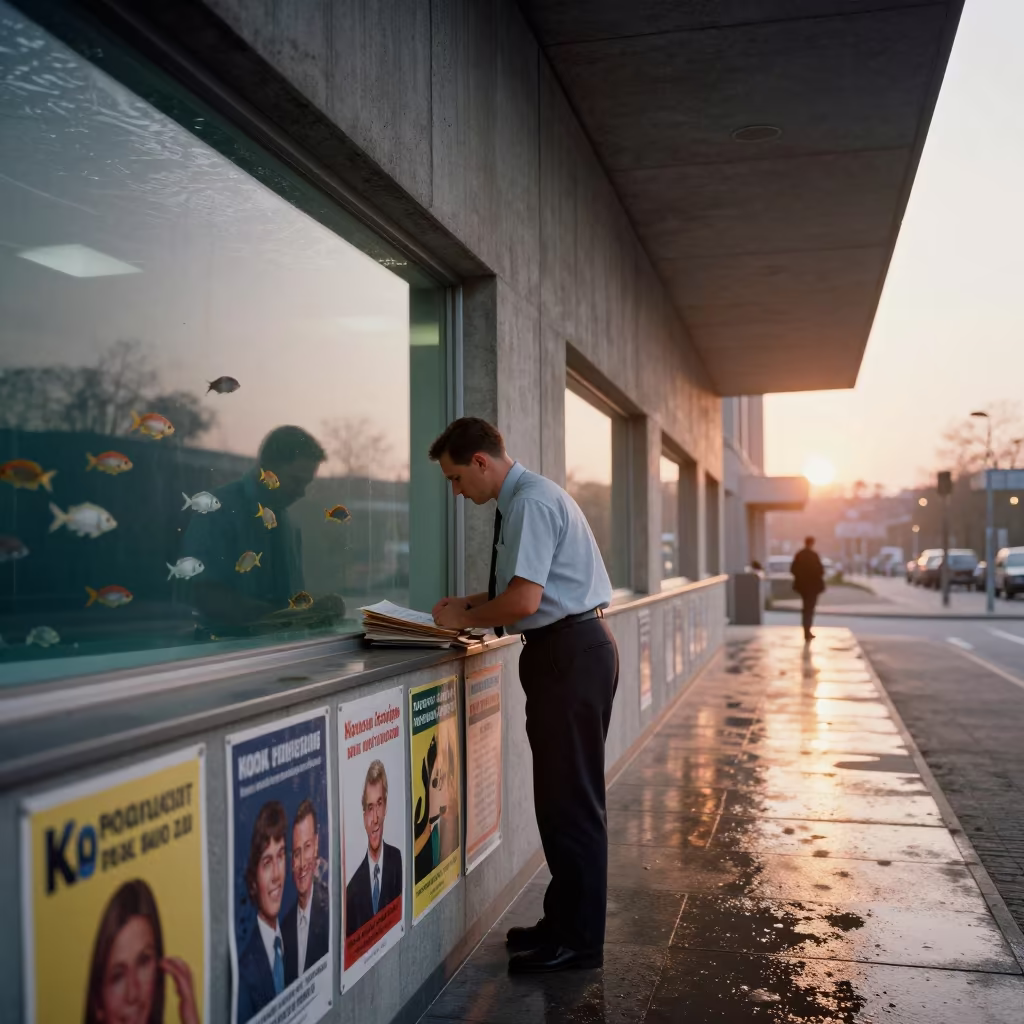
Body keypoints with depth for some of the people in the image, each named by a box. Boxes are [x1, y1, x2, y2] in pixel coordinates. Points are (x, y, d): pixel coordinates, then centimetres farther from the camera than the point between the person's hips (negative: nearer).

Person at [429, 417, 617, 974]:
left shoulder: (530, 502, -16)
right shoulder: (525, 497, 14)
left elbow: (524, 599, -23)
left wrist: (464, 618, -9)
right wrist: (470, 602, 13)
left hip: (569, 652, -10)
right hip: (568, 649, 10)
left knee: (569, 796, -2)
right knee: (562, 793, 16)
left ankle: (577, 941, 10)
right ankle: (565, 921, 28)